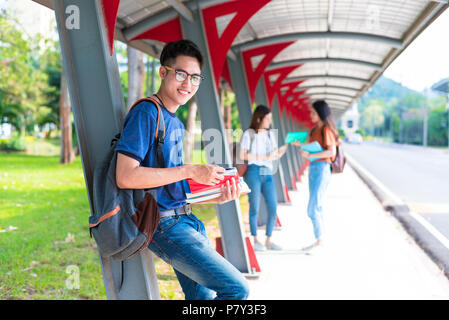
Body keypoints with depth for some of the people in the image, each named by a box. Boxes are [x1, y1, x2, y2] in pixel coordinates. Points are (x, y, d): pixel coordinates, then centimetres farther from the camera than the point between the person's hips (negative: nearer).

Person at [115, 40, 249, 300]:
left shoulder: (176, 122, 16)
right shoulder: (146, 113, -12)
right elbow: (126, 177, -23)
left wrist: (215, 197, 4)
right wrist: (191, 171, -19)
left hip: (186, 219, 9)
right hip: (164, 225, -9)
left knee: (204, 295, 15)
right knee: (237, 289, -13)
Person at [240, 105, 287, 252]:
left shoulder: (270, 134, 19)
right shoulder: (249, 134, 2)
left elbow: (276, 155, 19)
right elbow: (243, 155, -7)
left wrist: (287, 145, 2)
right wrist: (264, 157, -10)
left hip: (267, 174, 5)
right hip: (253, 172, -5)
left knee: (273, 208, -2)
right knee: (254, 208, -1)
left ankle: (268, 240, 8)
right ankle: (256, 240, 9)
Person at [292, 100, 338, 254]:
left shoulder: (326, 129, -10)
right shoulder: (315, 129, 16)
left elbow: (332, 151, -19)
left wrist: (310, 155, -25)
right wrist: (300, 144, 5)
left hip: (322, 168, -9)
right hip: (313, 168, 9)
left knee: (313, 209, -9)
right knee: (316, 208, 11)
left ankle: (320, 241, 0)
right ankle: (320, 240, 18)